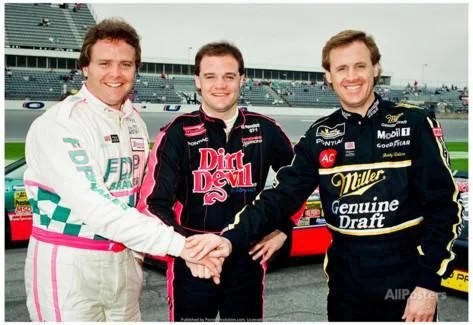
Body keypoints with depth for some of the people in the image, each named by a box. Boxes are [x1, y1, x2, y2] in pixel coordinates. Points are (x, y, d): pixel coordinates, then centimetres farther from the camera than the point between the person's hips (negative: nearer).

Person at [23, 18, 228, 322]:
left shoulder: (135, 122, 6)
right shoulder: (56, 125, -17)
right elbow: (93, 206, -27)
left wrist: (136, 249, 9)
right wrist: (179, 244, -29)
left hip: (123, 261, 7)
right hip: (67, 265, -6)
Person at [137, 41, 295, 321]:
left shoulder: (265, 130, 1)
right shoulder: (178, 133, -8)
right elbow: (153, 204, -14)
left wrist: (283, 229, 8)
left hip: (248, 260, 3)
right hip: (192, 261, -2)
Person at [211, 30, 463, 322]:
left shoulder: (414, 124, -7)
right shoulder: (320, 136, 1)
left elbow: (444, 206, -8)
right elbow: (282, 196, -4)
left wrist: (428, 283, -12)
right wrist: (231, 239, -18)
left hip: (407, 286, -3)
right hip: (346, 286, 3)